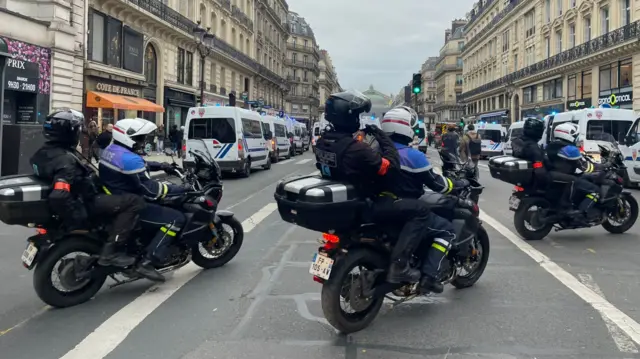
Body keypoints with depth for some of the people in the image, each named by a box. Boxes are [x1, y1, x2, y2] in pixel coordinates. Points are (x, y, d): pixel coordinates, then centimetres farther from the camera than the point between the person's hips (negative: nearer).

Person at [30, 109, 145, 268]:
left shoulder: (44, 152, 4)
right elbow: (59, 196, -38)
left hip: (79, 197, 11)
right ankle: (110, 251, -17)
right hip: (85, 203, -11)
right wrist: (76, 222, -27)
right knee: (135, 201, -20)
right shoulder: (65, 160, -27)